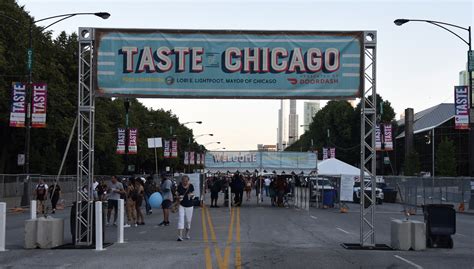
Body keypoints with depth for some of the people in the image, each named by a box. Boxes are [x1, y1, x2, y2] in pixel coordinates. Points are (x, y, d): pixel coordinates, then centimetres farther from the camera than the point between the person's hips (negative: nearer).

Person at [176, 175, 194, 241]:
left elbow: (193, 195, 6)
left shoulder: (191, 186, -3)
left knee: (188, 220, 9)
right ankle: (180, 235, -17)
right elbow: (178, 195, 4)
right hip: (181, 205, -1)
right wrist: (179, 197, -18)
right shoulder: (179, 186, -4)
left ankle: (187, 234, 28)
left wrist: (191, 195, -16)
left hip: (189, 205, 1)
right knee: (181, 219, -12)